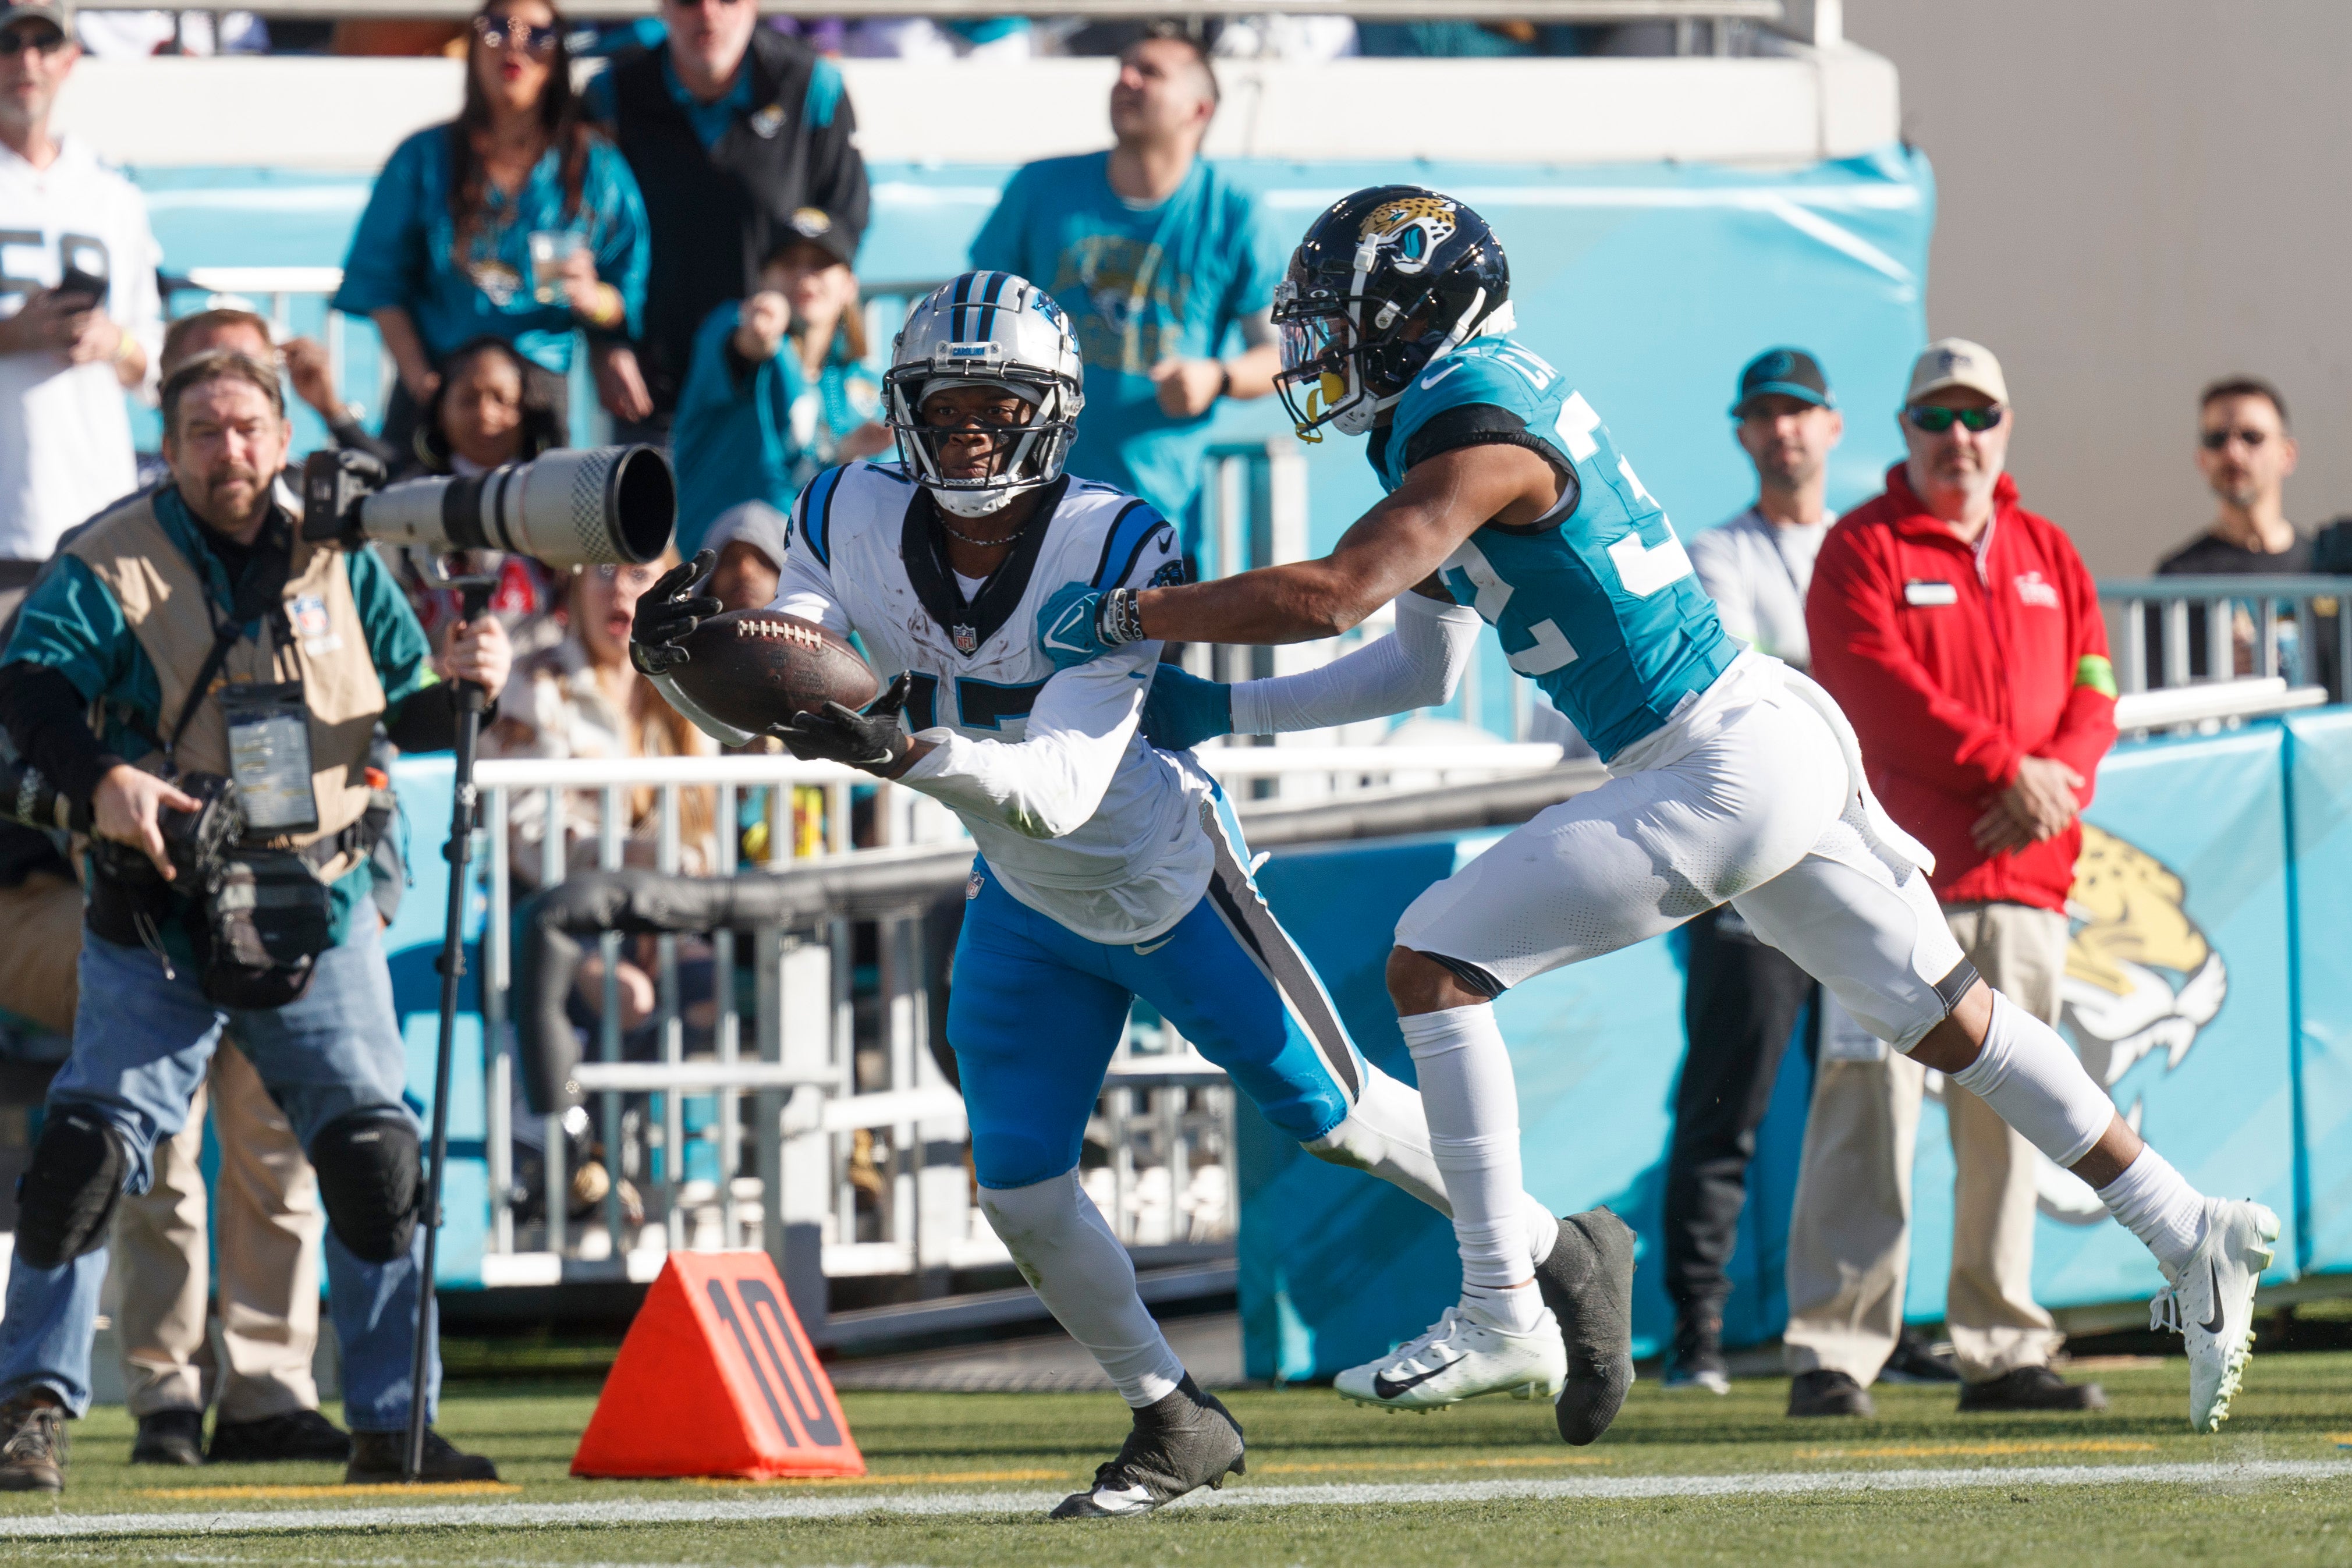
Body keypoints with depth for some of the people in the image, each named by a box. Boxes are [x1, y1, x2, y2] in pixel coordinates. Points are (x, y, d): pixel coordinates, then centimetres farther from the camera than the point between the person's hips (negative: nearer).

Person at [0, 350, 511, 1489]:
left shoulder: (339, 561, 7)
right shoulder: (111, 564, -4)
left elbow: (406, 712, 11)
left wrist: (461, 686, -12)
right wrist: (100, 780, -32)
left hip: (319, 922, 3)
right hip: (160, 924, -3)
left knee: (377, 1161, -1)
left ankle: (391, 1427, 8)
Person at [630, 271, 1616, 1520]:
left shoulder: (1116, 550, -33)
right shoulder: (854, 526, -18)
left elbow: (1062, 789, -40)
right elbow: (757, 713, -23)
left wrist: (898, 751, -56)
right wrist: (676, 660, -45)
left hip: (1168, 881, -4)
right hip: (1027, 909, 4)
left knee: (1332, 1113, 9)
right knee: (1019, 1187, 1)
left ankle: (1559, 1254, 34)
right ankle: (1175, 1428, 21)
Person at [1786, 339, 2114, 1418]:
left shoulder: (2048, 558, 19)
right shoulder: (1863, 549, 2)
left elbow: (2092, 697, 12)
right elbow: (1878, 686, -11)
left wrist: (2058, 781, -9)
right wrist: (2004, 768, -16)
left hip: (2025, 876, 6)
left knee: (2006, 1118, 7)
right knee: (1871, 1103, -12)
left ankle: (2002, 1349, 11)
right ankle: (1832, 1348, -14)